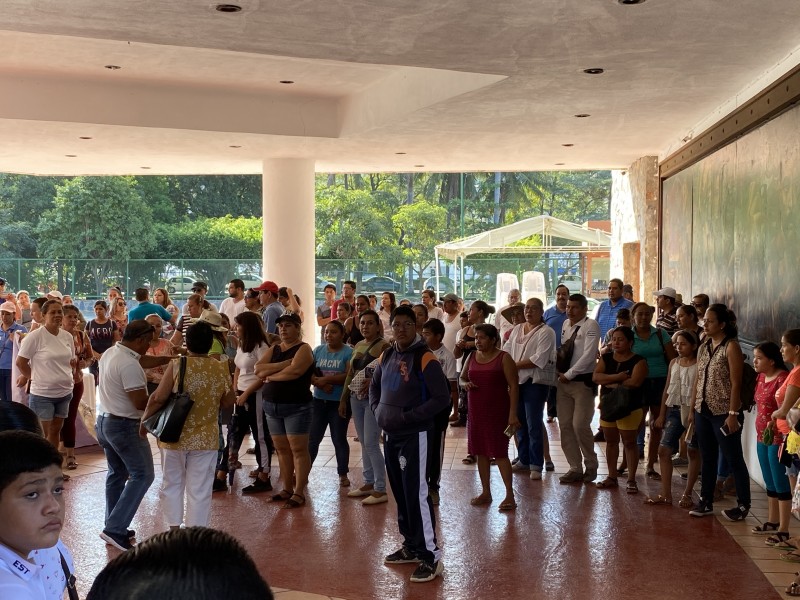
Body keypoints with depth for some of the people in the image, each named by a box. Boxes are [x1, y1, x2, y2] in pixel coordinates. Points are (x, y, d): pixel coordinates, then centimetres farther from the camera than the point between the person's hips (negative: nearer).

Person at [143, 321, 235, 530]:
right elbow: (229, 401, 4)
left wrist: (144, 418, 2)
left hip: (174, 436, -1)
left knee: (172, 484, 17)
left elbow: (159, 398, -13)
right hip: (205, 439, 1)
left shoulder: (177, 365, -12)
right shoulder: (221, 369, -6)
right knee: (199, 489, 8)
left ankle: (174, 530, 18)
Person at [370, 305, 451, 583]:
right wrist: (377, 410, 5)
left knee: (416, 493, -9)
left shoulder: (425, 358, -14)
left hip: (413, 435, -7)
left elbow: (442, 398, -17)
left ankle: (431, 556, -3)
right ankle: (411, 545, 28)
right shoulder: (386, 356, 8)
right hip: (390, 434, 7)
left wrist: (408, 416, -18)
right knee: (400, 493, 15)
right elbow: (374, 387, 24)